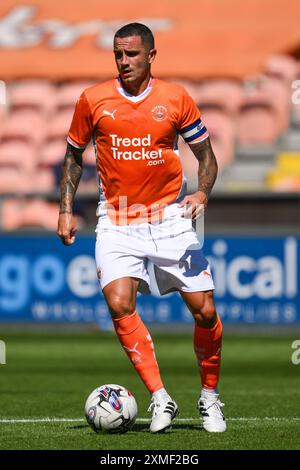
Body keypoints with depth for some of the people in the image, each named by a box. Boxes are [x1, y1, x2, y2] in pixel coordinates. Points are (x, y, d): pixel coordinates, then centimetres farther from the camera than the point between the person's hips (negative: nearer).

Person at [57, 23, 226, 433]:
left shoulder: (177, 99, 0)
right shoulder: (93, 100, 1)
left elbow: (206, 156, 8)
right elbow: (74, 155, 14)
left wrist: (202, 191, -12)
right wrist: (66, 209, 6)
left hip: (170, 218, 0)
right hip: (117, 222, 0)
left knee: (204, 310, -3)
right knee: (119, 305, -21)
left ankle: (210, 397, 18)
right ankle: (160, 399, -14)